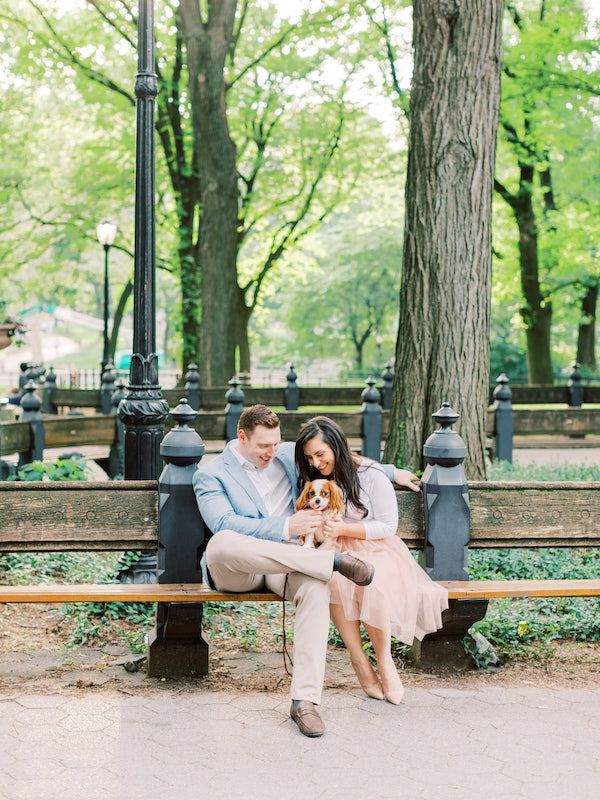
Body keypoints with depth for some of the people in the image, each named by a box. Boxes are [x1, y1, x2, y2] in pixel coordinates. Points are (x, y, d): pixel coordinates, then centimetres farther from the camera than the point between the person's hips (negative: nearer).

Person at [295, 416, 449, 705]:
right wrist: (315, 530, -9)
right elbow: (316, 537, 16)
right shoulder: (314, 483, 12)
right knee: (333, 578, -35)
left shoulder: (370, 475, -4)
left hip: (376, 550, -3)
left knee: (372, 584, -38)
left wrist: (345, 529, -18)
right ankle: (359, 662, -26)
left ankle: (384, 659, -16)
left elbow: (387, 526, -6)